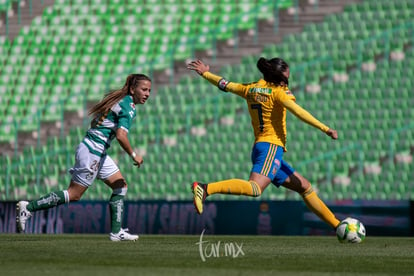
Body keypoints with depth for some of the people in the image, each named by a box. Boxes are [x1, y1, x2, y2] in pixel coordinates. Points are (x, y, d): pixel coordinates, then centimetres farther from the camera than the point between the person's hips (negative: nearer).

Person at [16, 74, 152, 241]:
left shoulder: (121, 101, 14)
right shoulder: (128, 107, -15)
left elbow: (96, 122, 22)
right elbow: (121, 135, -27)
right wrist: (133, 156, -15)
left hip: (98, 152, 10)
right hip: (92, 152, -10)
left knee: (121, 186, 10)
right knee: (74, 195, -5)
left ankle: (116, 232, 8)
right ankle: (28, 207, -2)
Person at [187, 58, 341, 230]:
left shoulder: (251, 89, 16)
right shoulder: (279, 91, -4)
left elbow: (225, 85, 26)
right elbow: (297, 111, -18)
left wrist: (205, 73, 43)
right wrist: (325, 129, -22)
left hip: (259, 147, 9)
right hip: (271, 146, -9)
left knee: (304, 186, 13)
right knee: (255, 187, -30)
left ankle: (336, 225, 15)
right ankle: (206, 189, -42)